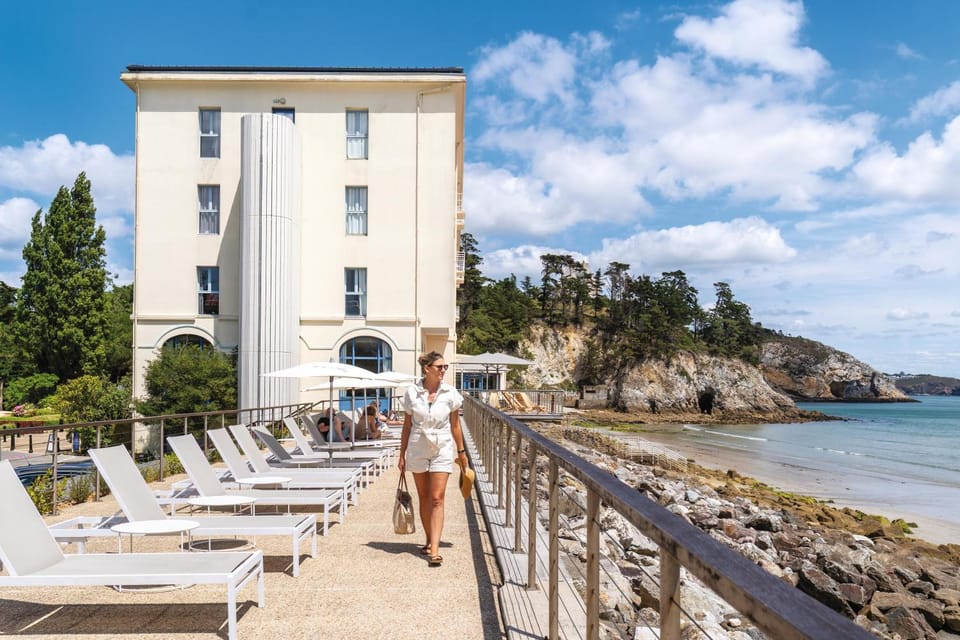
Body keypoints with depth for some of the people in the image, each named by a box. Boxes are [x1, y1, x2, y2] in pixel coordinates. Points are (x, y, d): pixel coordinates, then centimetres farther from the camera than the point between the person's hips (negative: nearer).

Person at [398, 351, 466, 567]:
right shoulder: (412, 392, -3)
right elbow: (407, 425, 3)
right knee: (423, 498, 12)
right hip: (418, 449, 1)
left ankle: (435, 550, -8)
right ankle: (429, 541, 28)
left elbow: (455, 425, 5)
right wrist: (402, 455, 4)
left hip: (442, 449, -1)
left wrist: (461, 451, 9)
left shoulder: (450, 393, -3)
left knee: (437, 499, -7)